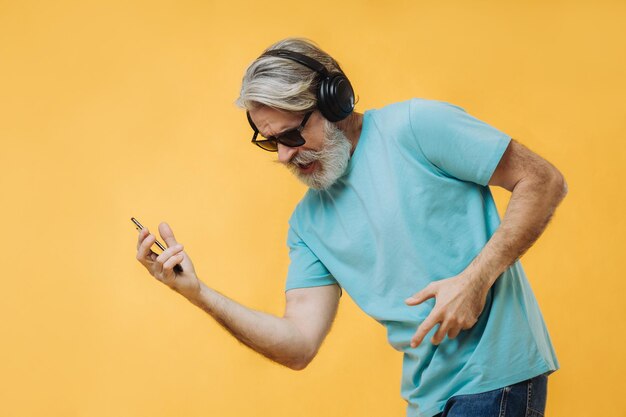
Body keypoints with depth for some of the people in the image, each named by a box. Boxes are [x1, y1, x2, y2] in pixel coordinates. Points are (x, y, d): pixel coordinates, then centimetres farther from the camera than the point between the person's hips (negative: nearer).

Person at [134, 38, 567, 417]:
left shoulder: (415, 126, -9)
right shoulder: (308, 222, 8)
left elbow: (544, 181, -8)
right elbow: (299, 345, 2)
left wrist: (477, 277, -19)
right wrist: (199, 293, -7)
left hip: (496, 374, -6)